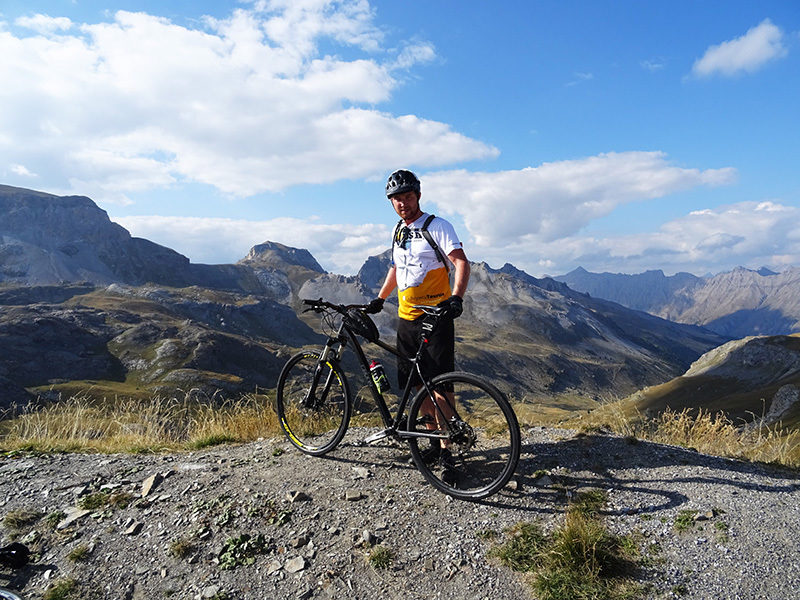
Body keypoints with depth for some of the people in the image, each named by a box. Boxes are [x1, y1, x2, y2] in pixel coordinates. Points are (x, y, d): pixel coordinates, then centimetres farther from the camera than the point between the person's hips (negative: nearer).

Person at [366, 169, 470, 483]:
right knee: (417, 384, 9)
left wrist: (456, 296, -32)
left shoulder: (437, 226, -5)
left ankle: (446, 451, 2)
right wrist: (379, 298, 21)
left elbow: (461, 262, -16)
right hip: (406, 318, 7)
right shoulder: (398, 231, 16)